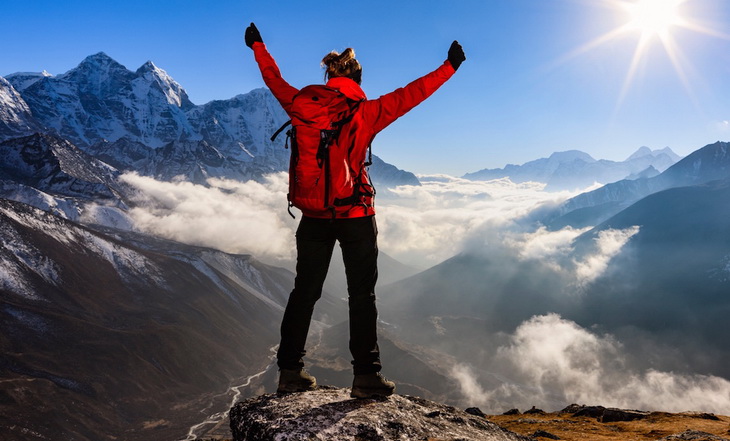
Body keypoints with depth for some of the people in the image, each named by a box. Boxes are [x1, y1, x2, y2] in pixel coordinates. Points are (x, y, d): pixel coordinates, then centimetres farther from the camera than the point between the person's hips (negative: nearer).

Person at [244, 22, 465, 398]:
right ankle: (366, 375, 6)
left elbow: (275, 81, 17)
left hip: (313, 217, 3)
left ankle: (290, 372, 17)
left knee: (304, 293, 12)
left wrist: (257, 46, 33)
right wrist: (449, 67, 6)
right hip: (356, 217, -3)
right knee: (362, 295, 6)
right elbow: (410, 95, -4)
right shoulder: (366, 113, -6)